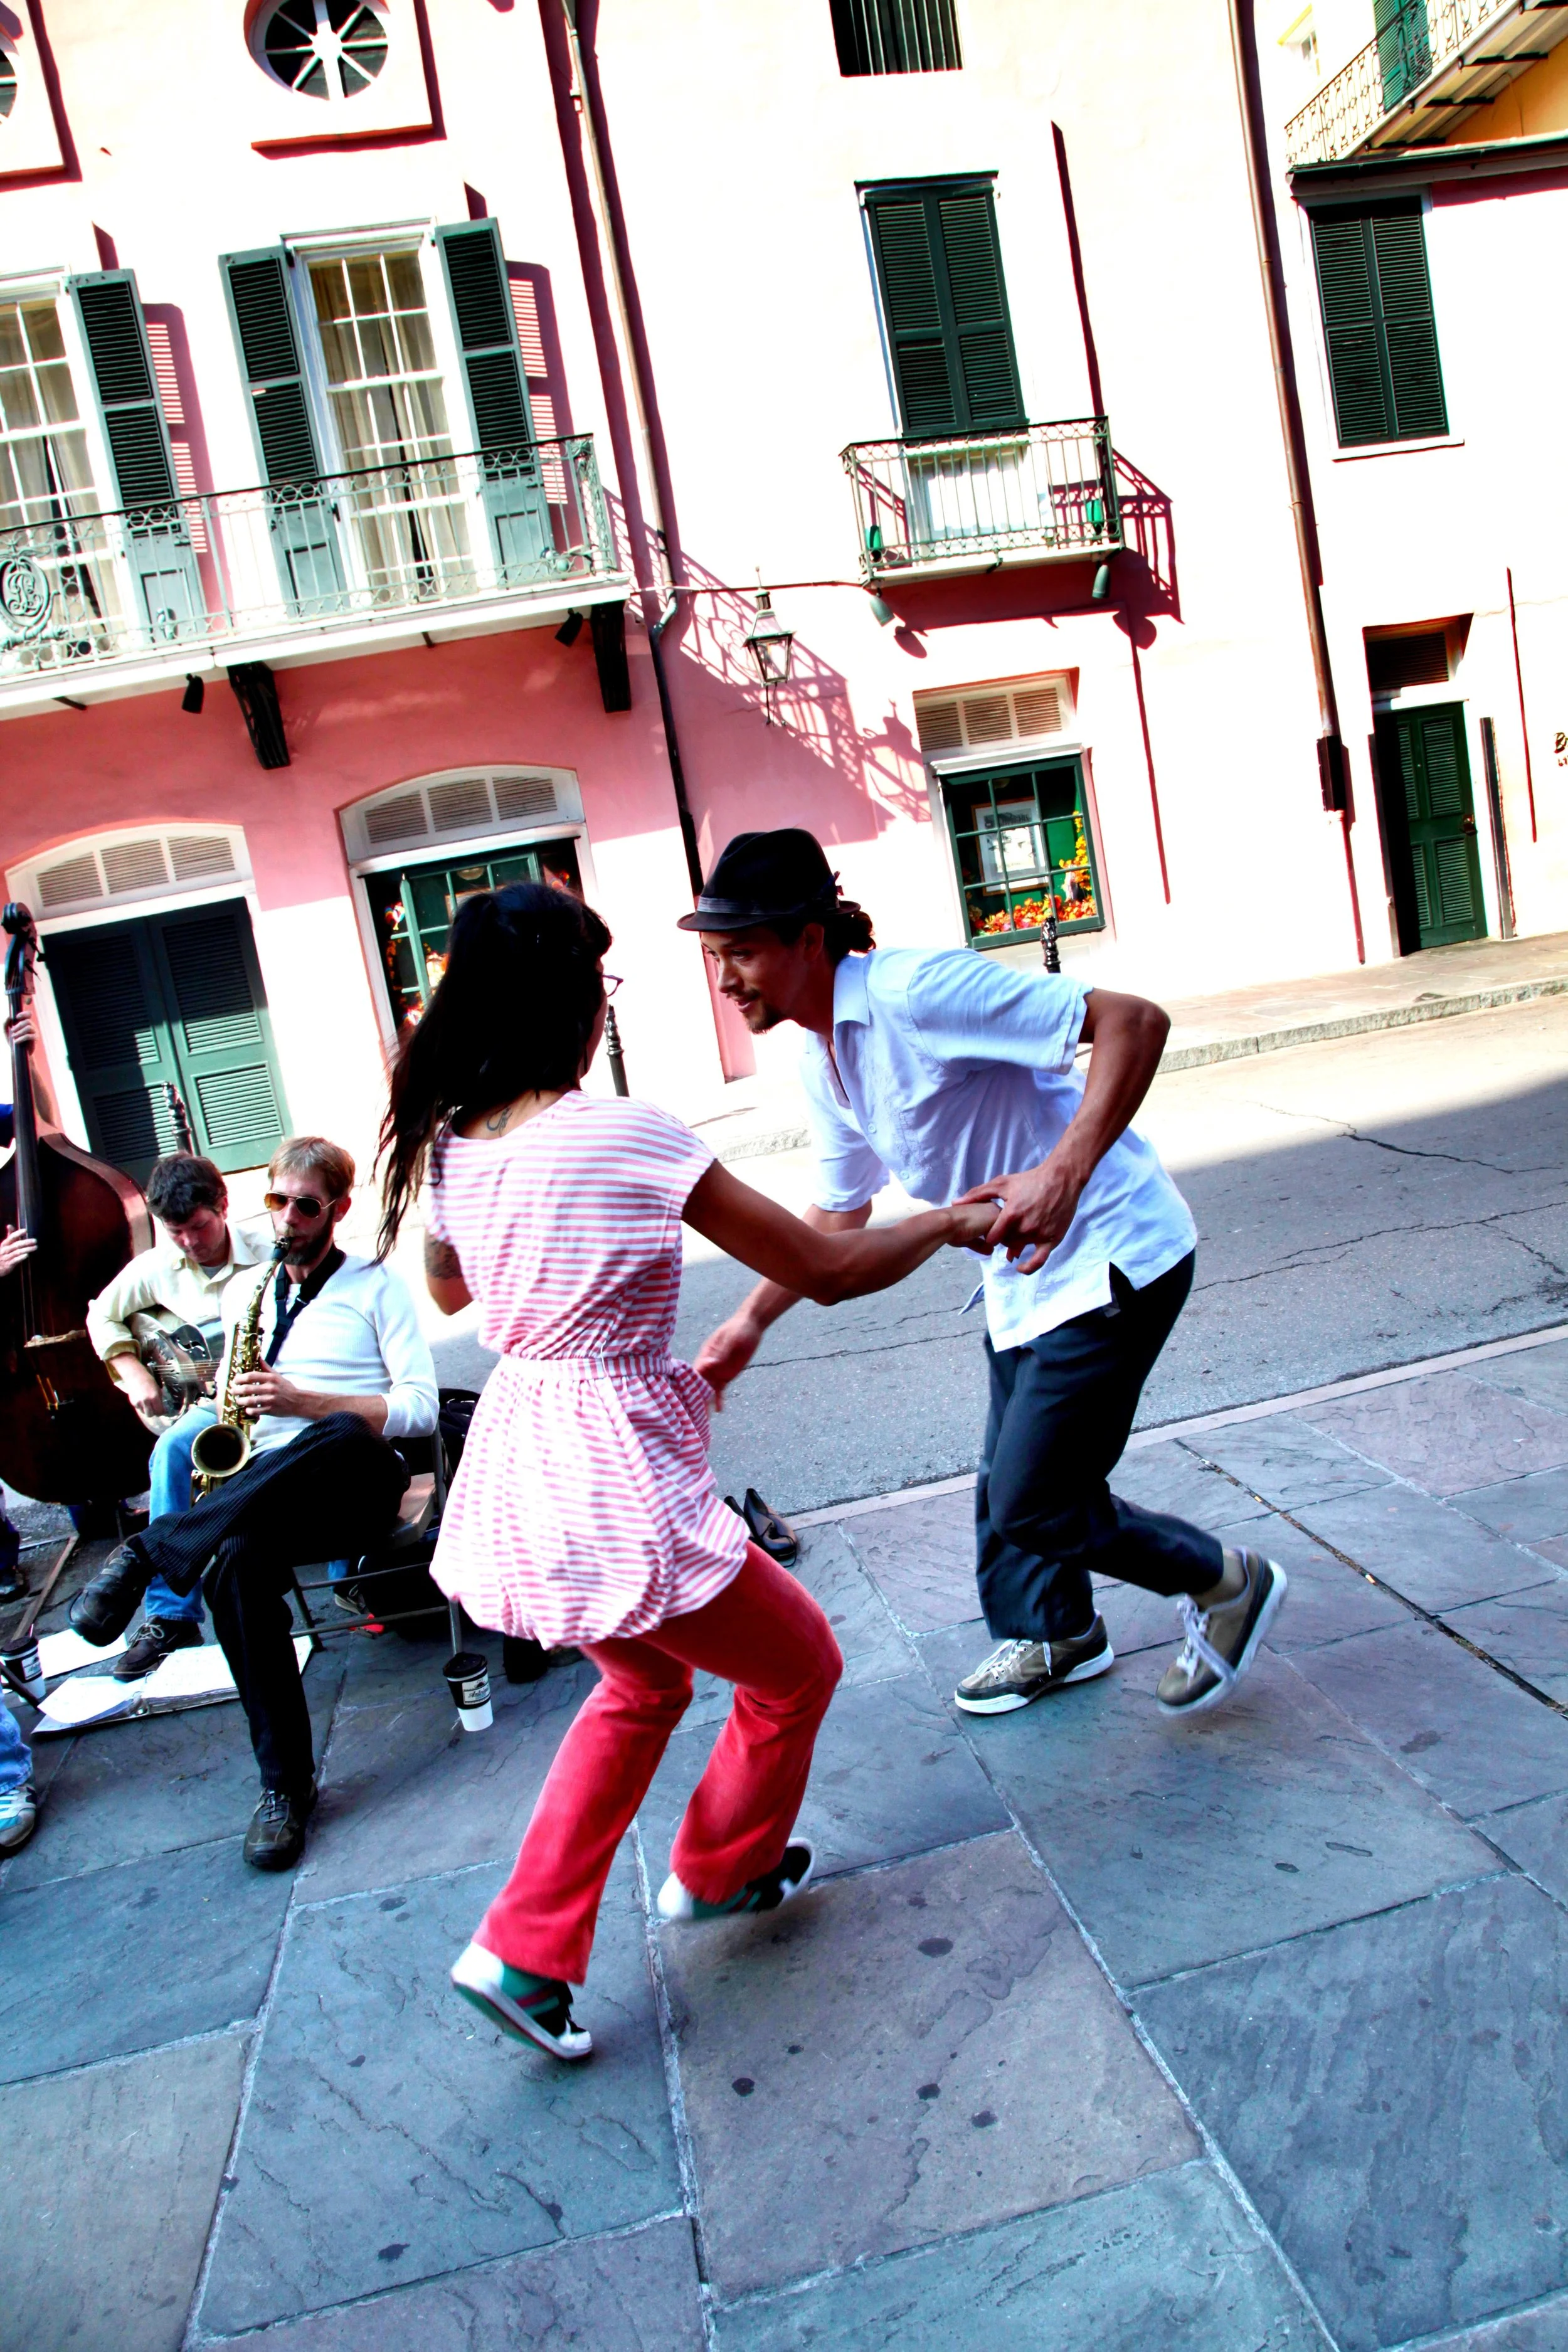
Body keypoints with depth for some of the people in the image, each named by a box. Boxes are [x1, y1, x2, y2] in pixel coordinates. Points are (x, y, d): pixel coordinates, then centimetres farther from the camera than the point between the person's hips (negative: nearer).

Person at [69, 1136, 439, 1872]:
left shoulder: (376, 1286, 5)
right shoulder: (244, 1291, 21)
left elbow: (420, 1410, -4)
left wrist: (304, 1402, -14)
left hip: (358, 1485, -4)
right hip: (263, 1490, 4)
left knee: (341, 1439, -42)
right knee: (237, 1565, -33)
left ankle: (147, 1549, -32)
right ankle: (286, 1782, -20)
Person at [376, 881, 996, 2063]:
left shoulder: (447, 1145, 1)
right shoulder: (628, 1136, -20)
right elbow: (825, 1271, -13)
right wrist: (950, 1221, 3)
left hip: (514, 1470, 8)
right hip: (623, 1490, -8)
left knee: (642, 1682, 32)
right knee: (798, 1668, 21)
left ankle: (524, 1950, 31)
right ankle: (721, 1871, 44)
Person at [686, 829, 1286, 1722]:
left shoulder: (916, 991, -26)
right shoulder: (821, 1057, 3)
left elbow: (1135, 1021, -29)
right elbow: (839, 1212, 17)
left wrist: (1064, 1173, -40)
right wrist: (750, 1324, 12)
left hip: (1111, 1257, -9)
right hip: (1025, 1273, 9)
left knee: (1032, 1502, -6)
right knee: (1008, 1488, 20)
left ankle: (1226, 1583, 19)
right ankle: (1060, 1633, 47)